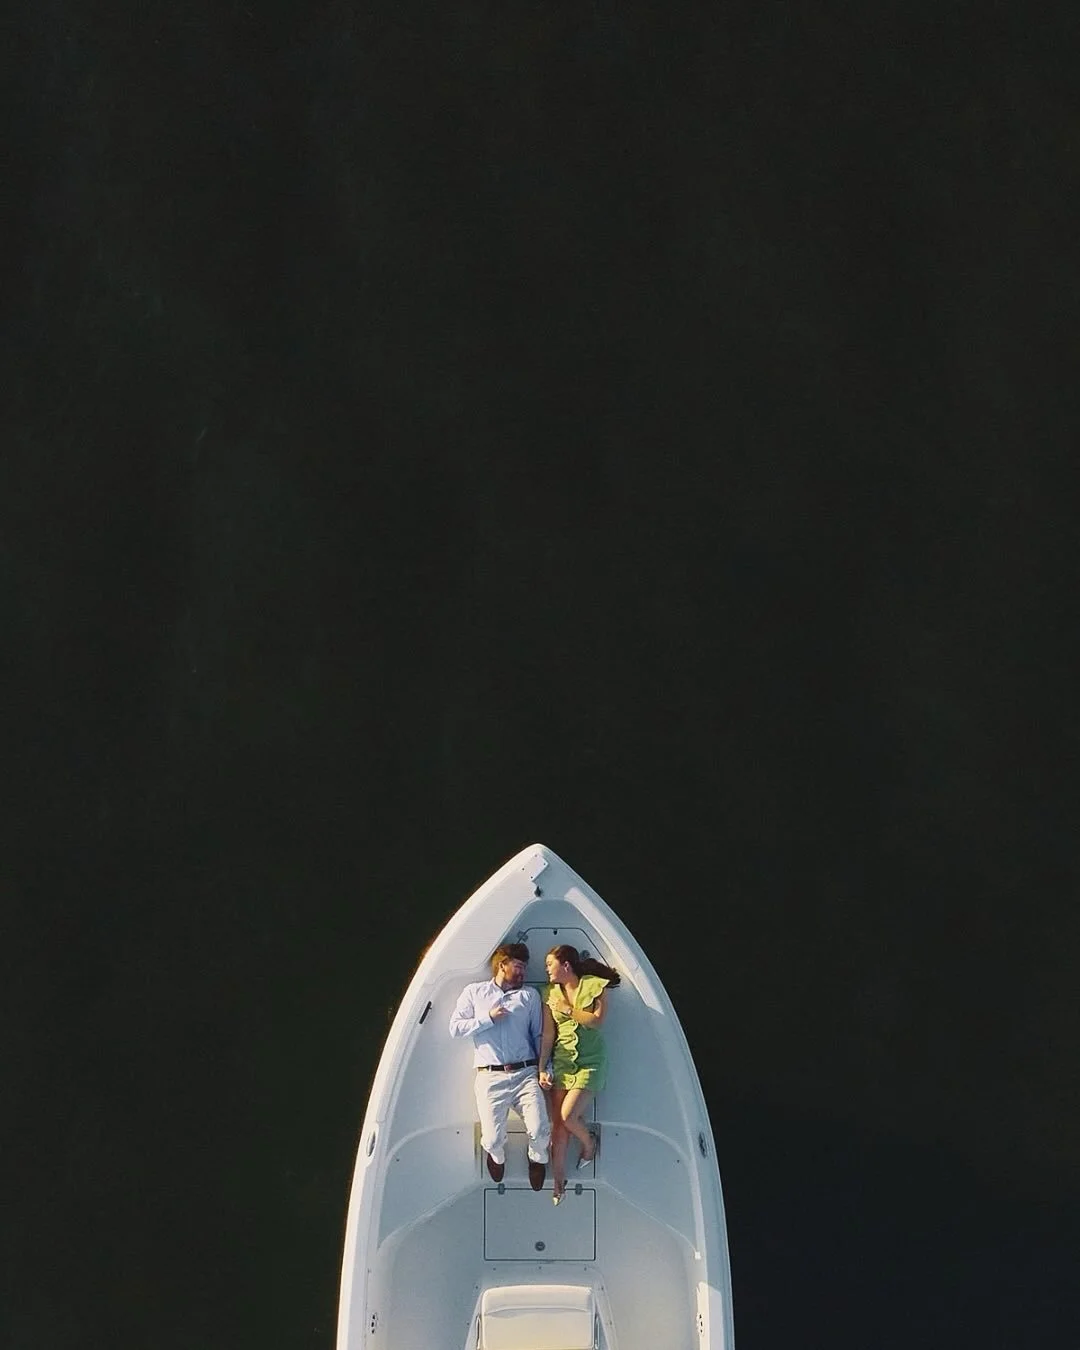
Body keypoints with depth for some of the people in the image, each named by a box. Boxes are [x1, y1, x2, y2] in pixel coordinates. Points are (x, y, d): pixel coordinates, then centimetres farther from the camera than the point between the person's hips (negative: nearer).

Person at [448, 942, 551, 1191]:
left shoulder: (530, 995, 16)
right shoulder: (474, 992, 12)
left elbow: (539, 1035, 14)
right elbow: (455, 1028, 4)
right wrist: (489, 1018, -4)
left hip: (525, 1074, 1)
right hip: (490, 1077, -1)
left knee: (539, 1130, -18)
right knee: (492, 1139, -9)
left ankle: (538, 1159, 19)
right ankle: (497, 1157, 31)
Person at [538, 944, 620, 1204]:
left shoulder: (595, 986, -4)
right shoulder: (551, 994, 7)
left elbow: (597, 1021, -13)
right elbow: (548, 1034, 6)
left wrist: (568, 1008, -12)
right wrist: (542, 1069, 1)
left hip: (590, 1063, -4)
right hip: (561, 1062, 4)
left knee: (568, 1115, -16)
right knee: (558, 1124, -2)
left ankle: (588, 1143, 17)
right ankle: (558, 1182, 6)